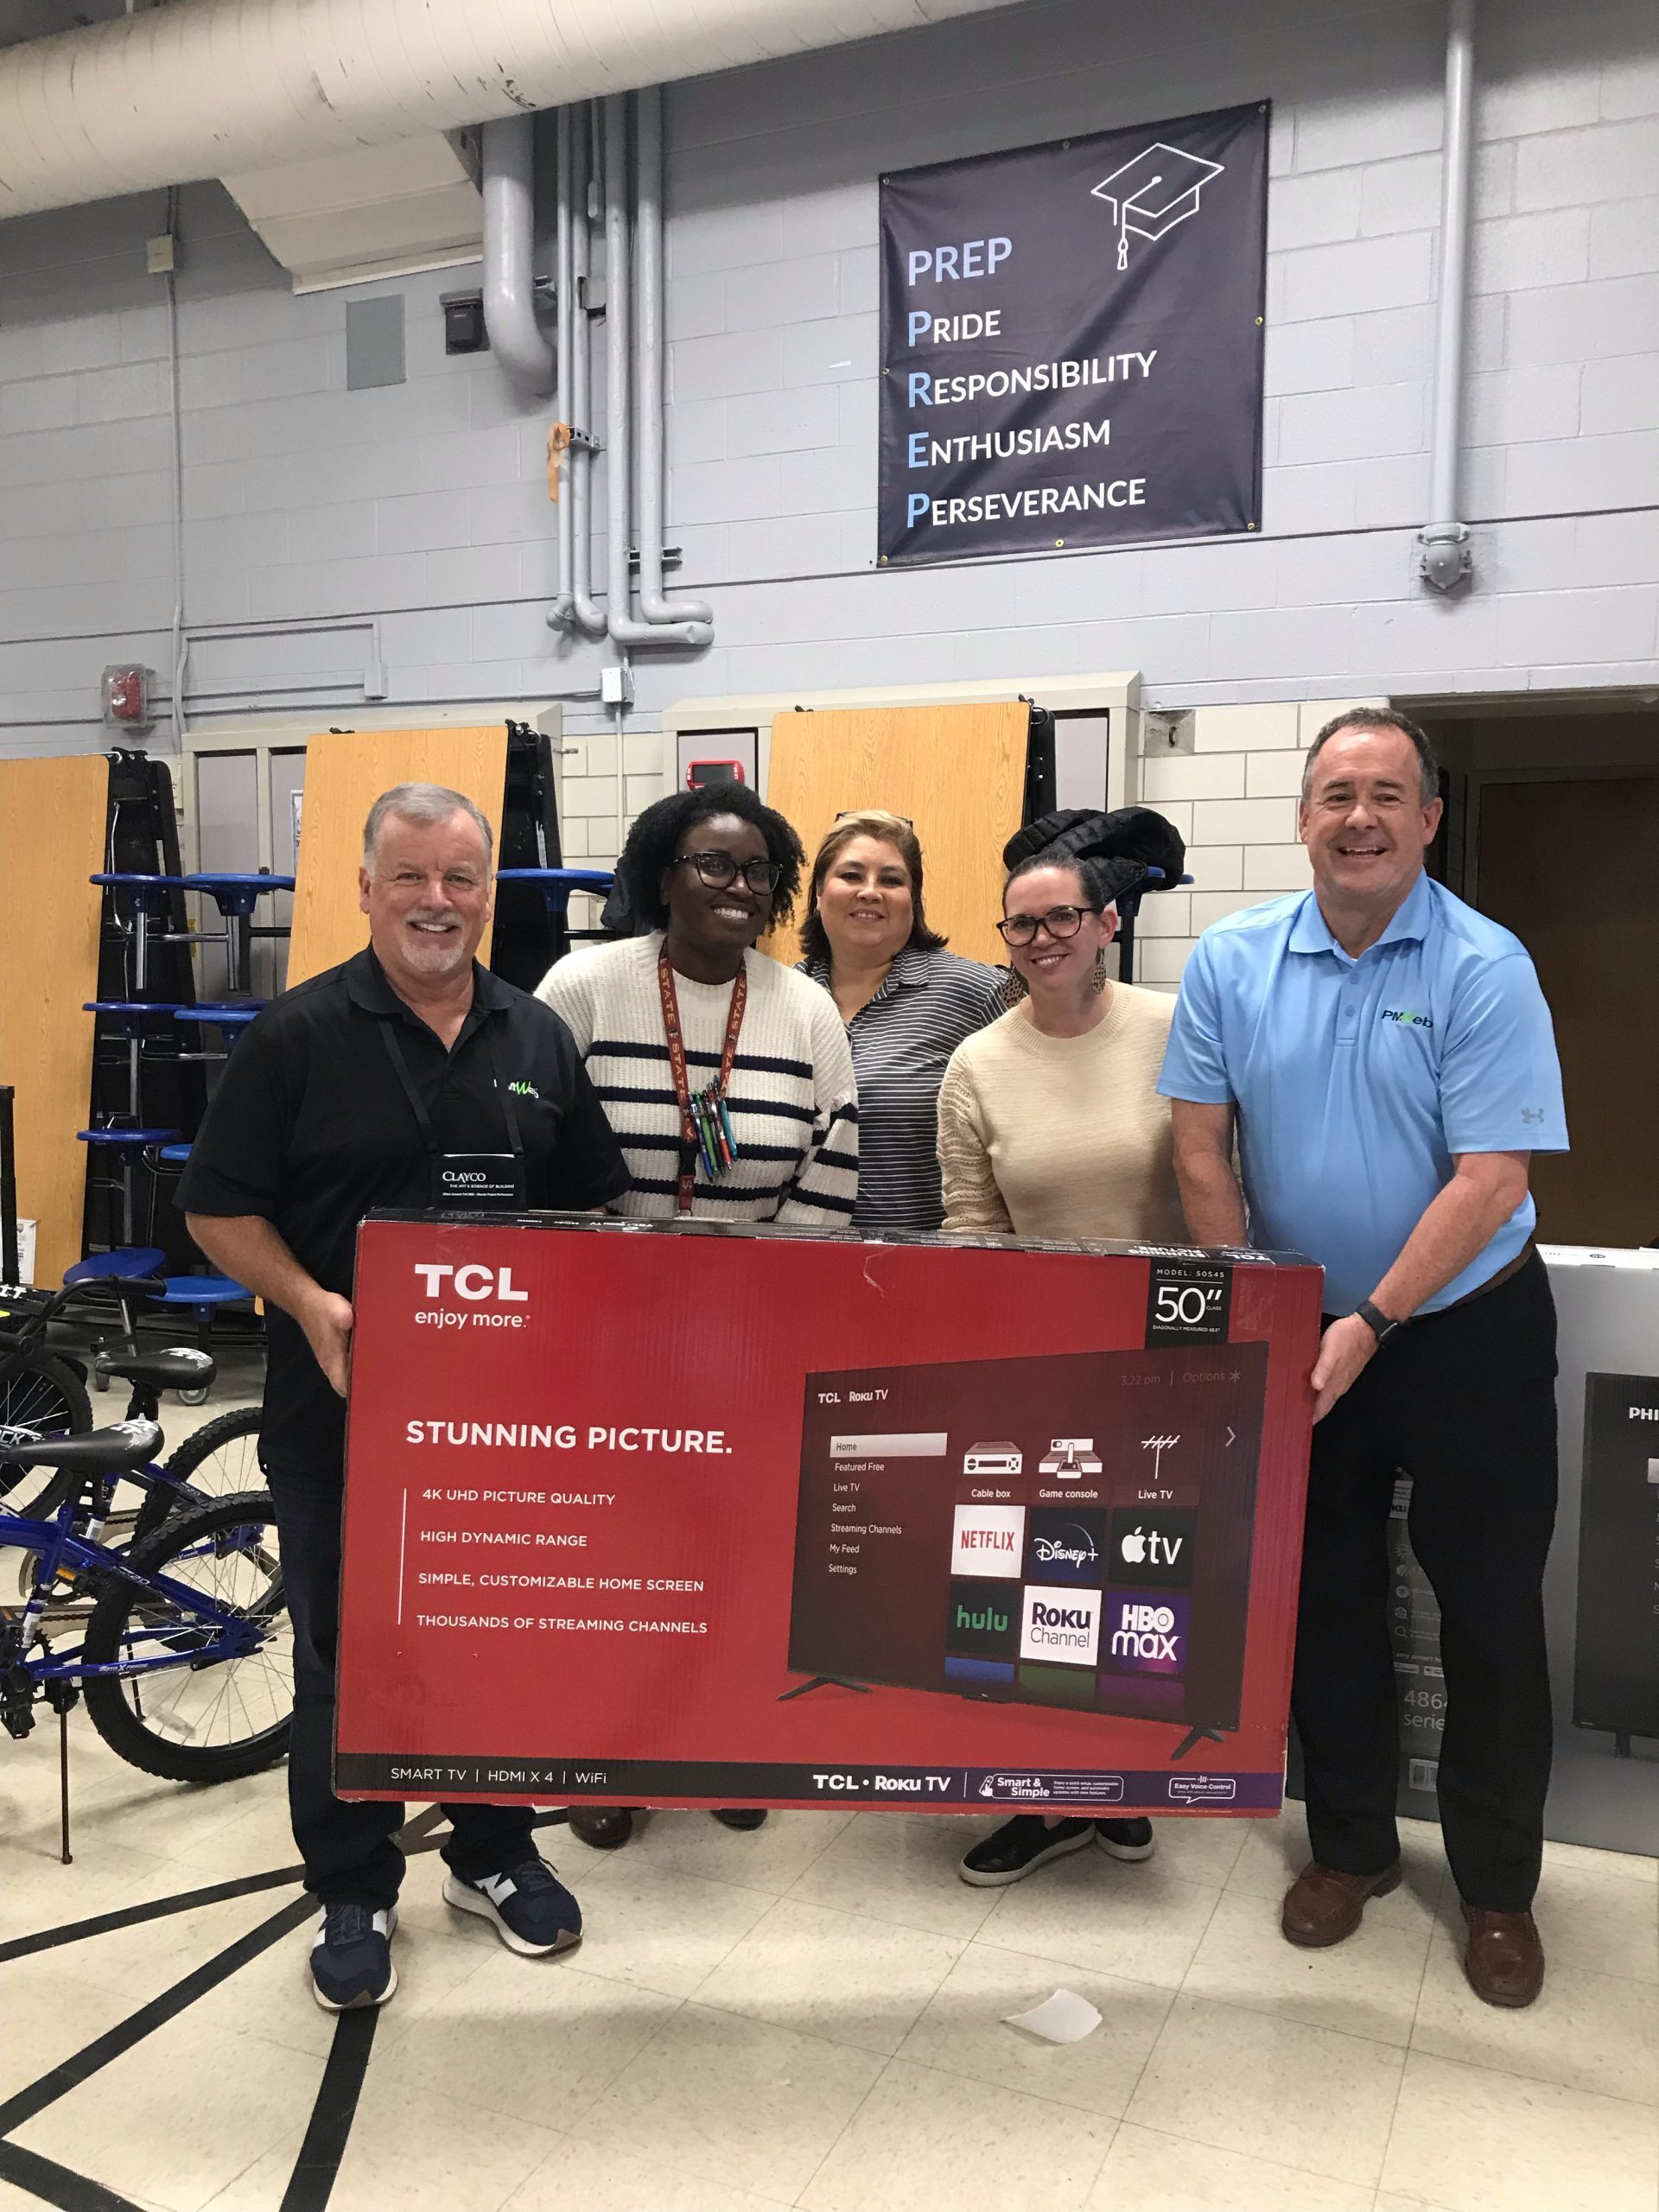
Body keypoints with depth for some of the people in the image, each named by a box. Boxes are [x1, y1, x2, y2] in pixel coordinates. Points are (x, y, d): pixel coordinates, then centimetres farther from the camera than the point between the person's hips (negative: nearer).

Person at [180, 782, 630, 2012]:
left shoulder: (538, 1037, 5)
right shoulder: (300, 1035, -6)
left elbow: (594, 1207, 11)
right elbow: (221, 1207, -6)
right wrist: (310, 1304, -21)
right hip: (343, 1404, -3)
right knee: (346, 1650, 10)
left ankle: (494, 1852, 37)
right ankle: (353, 1893, 30)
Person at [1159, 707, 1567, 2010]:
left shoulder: (1486, 968, -13)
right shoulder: (1234, 961, -3)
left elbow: (1490, 1180, -17)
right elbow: (1202, 1147, -2)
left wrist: (1369, 1326, -20)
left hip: (1467, 1329, -2)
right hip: (1308, 1337, 3)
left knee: (1490, 1613, 8)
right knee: (1325, 1598, 14)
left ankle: (1498, 1888, 27)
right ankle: (1350, 1844, 34)